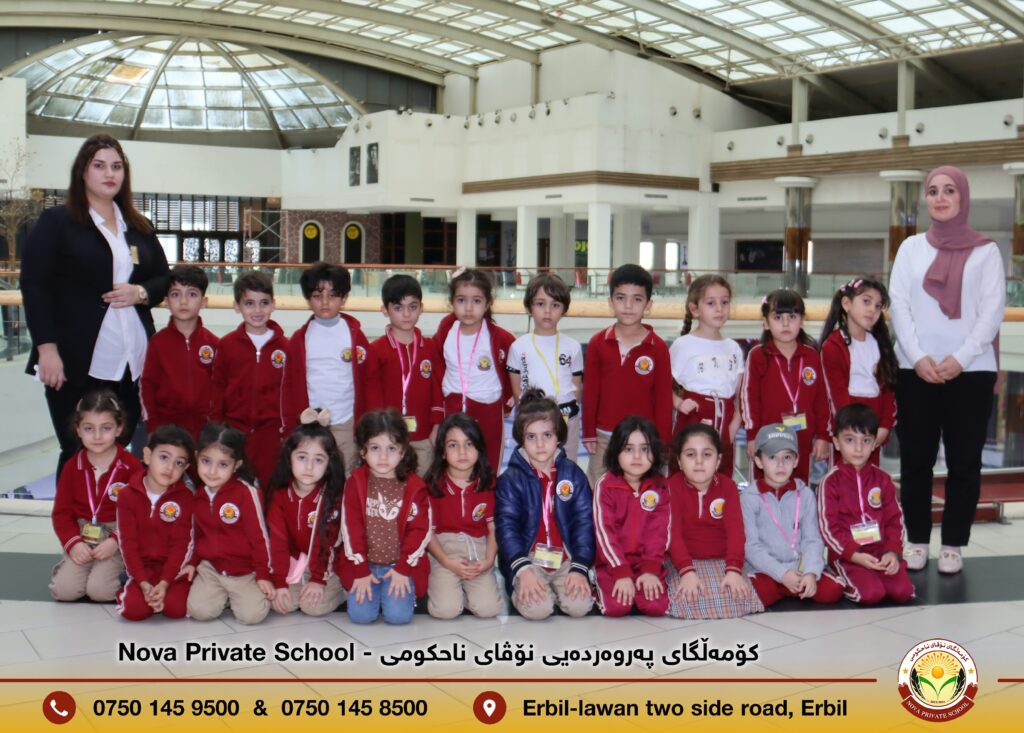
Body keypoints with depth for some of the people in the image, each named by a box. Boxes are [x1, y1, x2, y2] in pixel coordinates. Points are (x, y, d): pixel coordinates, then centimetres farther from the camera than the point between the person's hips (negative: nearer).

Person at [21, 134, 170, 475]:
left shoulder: (139, 227, 17)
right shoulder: (56, 222, 1)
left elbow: (164, 279, 20)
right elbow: (34, 286, -5)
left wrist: (140, 292, -4)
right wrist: (47, 348, -13)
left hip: (132, 363, 4)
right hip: (76, 362, -4)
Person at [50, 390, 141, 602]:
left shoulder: (131, 466, -8)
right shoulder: (73, 466, 3)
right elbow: (62, 511, 4)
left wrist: (116, 540, -19)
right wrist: (73, 543, -11)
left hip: (117, 538, -3)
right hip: (82, 536, 3)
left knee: (99, 589, -22)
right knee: (64, 589, -16)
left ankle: (118, 568, 10)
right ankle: (67, 566, 17)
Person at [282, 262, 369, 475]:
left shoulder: (354, 335, 1)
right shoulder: (299, 339, 3)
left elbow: (366, 382, 4)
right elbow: (290, 384, 5)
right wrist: (291, 427, 2)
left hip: (347, 425, 0)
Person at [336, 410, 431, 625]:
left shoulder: (414, 486, -3)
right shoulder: (356, 482, -2)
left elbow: (420, 530, -5)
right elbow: (351, 528, -4)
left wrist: (403, 569, -11)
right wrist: (360, 571, -9)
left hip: (402, 566, -1)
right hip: (364, 564, 1)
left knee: (398, 614, -19)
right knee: (360, 614, -17)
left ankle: (405, 590, 13)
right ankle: (371, 590, 14)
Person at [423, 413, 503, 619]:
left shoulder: (488, 484, 3)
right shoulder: (433, 485, -3)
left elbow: (494, 528, 5)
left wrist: (489, 560, -11)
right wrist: (448, 562, -15)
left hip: (478, 548, 2)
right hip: (444, 548, -2)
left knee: (488, 608, -19)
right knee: (445, 609, -22)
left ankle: (466, 587, 12)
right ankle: (440, 586, 12)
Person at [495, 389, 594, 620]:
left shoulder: (574, 475, 4)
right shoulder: (510, 480, -1)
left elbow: (584, 523, 0)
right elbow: (506, 526, -9)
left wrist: (579, 568, -11)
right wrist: (523, 569, -22)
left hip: (566, 559, 2)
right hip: (528, 559, -2)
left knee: (580, 606, -21)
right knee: (536, 609, -26)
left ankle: (557, 590, 9)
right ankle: (519, 590, 6)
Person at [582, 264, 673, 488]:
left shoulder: (658, 348, -5)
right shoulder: (598, 343, -1)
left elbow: (664, 398, -2)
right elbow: (590, 391, 3)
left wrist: (662, 443, -2)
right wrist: (589, 434, 3)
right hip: (604, 438, 2)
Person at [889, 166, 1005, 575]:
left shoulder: (985, 251, 6)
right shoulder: (911, 247, 12)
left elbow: (992, 311, -2)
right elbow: (898, 304, 3)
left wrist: (960, 358, -14)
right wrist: (918, 357, -11)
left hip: (971, 369, -1)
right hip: (915, 368, 2)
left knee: (964, 461, 2)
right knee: (915, 460, 3)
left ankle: (953, 545, 11)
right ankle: (917, 540, 13)